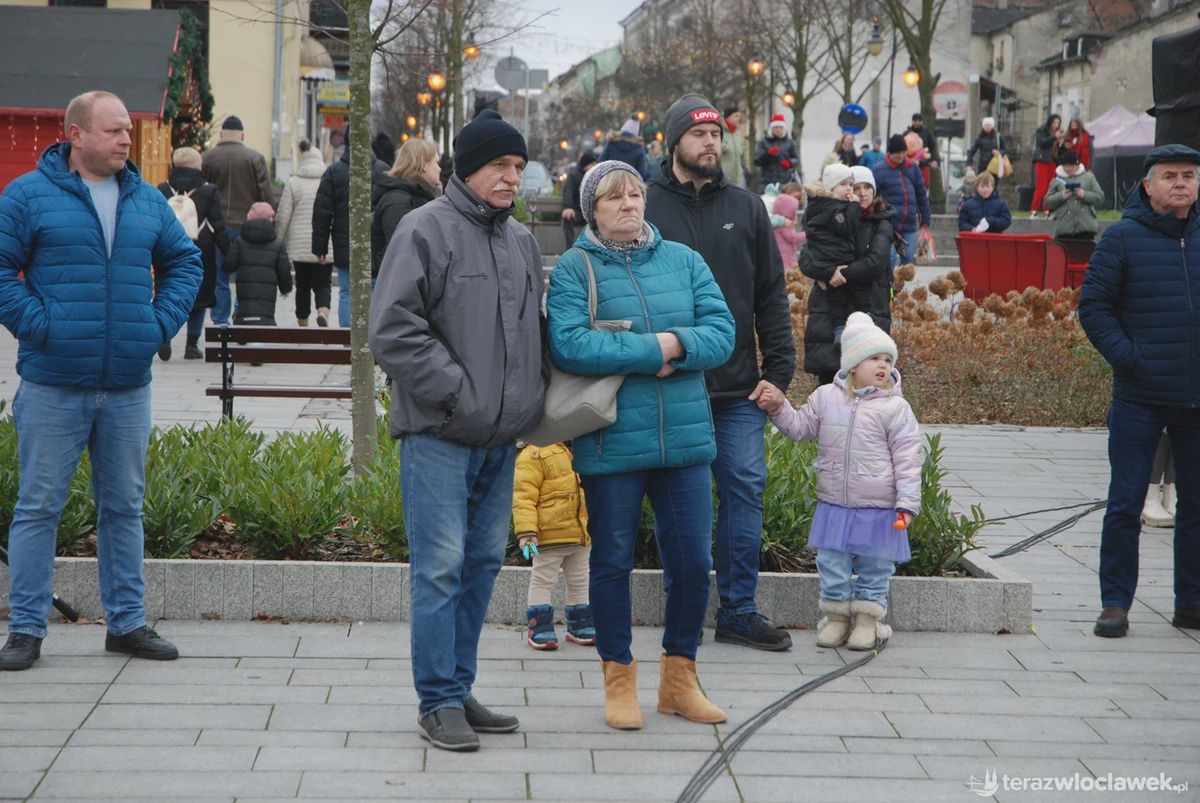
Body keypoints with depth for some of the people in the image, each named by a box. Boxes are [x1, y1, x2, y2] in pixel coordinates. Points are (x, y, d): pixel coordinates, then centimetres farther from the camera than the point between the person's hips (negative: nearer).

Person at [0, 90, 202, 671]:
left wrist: (161, 323, 6)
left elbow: (185, 263, 19)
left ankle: (126, 621, 22)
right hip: (54, 384, -4)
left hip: (129, 385, 4)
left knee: (124, 506, 12)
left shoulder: (147, 202, 11)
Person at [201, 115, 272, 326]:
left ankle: (220, 323, 6)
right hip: (246, 227, 0)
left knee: (218, 279, 7)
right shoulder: (255, 158, 0)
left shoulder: (206, 158, 1)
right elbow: (266, 196, -1)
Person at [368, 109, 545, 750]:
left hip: (501, 435, 8)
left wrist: (531, 401, 11)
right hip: (438, 432, -7)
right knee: (440, 565, -7)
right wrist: (456, 392, -16)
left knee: (484, 561, 11)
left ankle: (459, 690, 21)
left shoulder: (521, 240, 16)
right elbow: (394, 330, -14)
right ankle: (439, 702, 0)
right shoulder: (425, 229, -7)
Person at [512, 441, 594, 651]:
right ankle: (539, 626, 8)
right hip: (549, 535, -8)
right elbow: (524, 496, -17)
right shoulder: (532, 455, -12)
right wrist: (526, 531, -24)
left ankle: (579, 625, 27)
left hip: (581, 535, 8)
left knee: (579, 582, 16)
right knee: (543, 580, 1)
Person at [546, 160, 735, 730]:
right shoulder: (573, 269, -2)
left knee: (692, 562, 6)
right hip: (610, 442, -3)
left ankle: (679, 677, 23)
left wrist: (677, 345, -17)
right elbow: (568, 345, -17)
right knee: (612, 562, 7)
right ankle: (619, 681, 21)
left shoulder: (683, 261, 10)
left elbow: (721, 331, 2)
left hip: (684, 440, 3)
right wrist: (653, 350, -15)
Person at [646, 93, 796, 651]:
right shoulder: (646, 209, 1)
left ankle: (739, 612, 8)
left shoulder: (746, 209, 11)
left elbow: (771, 296, 11)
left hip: (739, 387, 3)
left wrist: (778, 369, 2)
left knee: (745, 487, 1)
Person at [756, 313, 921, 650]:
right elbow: (801, 427, 17)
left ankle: (868, 619, 20)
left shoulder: (895, 408, -7)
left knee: (874, 566, 8)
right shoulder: (825, 397, 3)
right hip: (833, 504, 3)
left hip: (878, 508, -3)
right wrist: (779, 408, 0)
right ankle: (836, 616, 23)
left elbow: (907, 459, -8)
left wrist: (907, 503, -12)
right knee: (831, 563, 9)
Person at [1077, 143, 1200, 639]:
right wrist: (1125, 355, -12)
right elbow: (1093, 305, -3)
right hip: (1139, 398, -4)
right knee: (1126, 504, -1)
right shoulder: (1123, 238, -3)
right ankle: (1115, 603, 7)